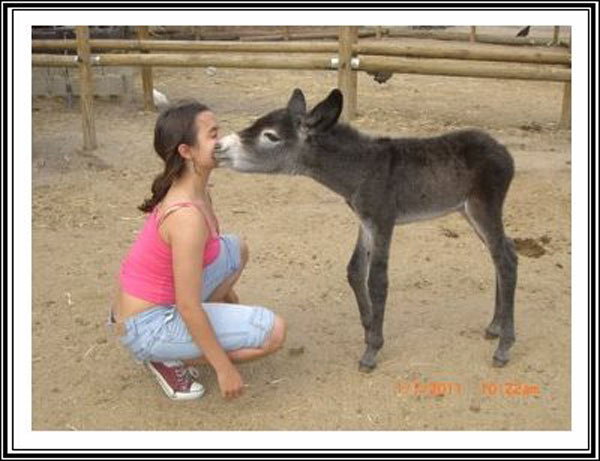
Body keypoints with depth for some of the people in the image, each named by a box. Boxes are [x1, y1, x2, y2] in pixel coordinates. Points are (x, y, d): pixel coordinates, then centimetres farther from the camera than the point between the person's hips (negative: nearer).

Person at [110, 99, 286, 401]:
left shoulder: (192, 191, -1)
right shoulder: (187, 216, -29)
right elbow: (188, 306, -26)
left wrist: (228, 294, 30)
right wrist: (224, 368, -17)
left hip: (147, 304, 9)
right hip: (147, 328, -9)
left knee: (236, 250, 20)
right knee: (273, 331, -11)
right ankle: (169, 360, 1)